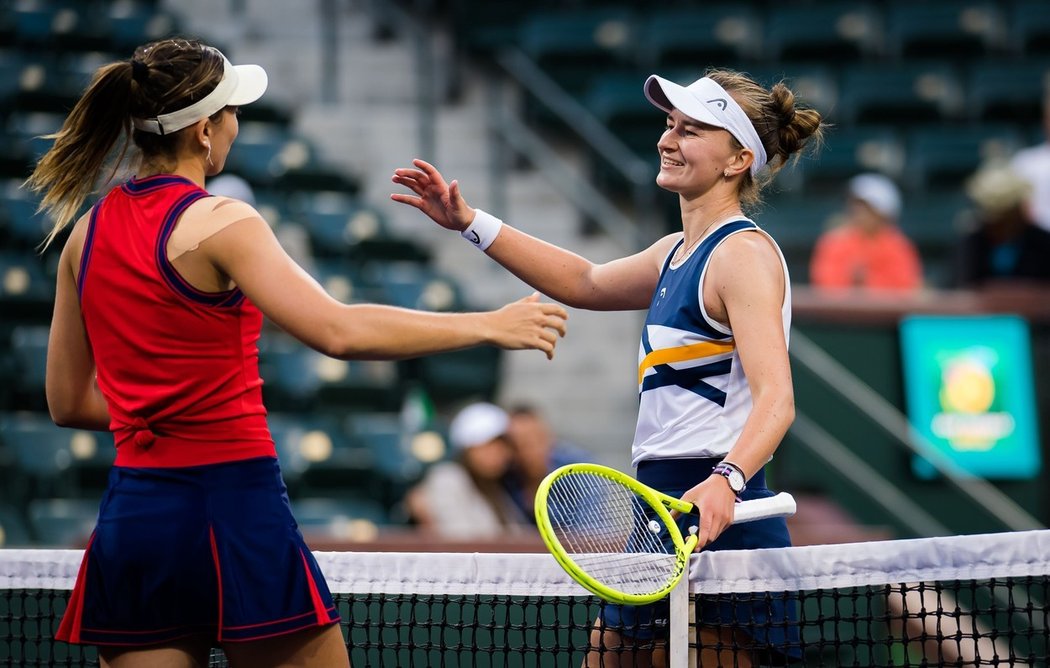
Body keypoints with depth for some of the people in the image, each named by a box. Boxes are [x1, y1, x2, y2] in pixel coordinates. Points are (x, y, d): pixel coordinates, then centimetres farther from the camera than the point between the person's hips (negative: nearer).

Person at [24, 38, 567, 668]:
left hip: (130, 516, 6)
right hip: (231, 506, -6)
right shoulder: (217, 222, -11)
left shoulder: (87, 232, 10)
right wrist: (490, 326, -16)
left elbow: (69, 401, 16)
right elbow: (339, 330, -22)